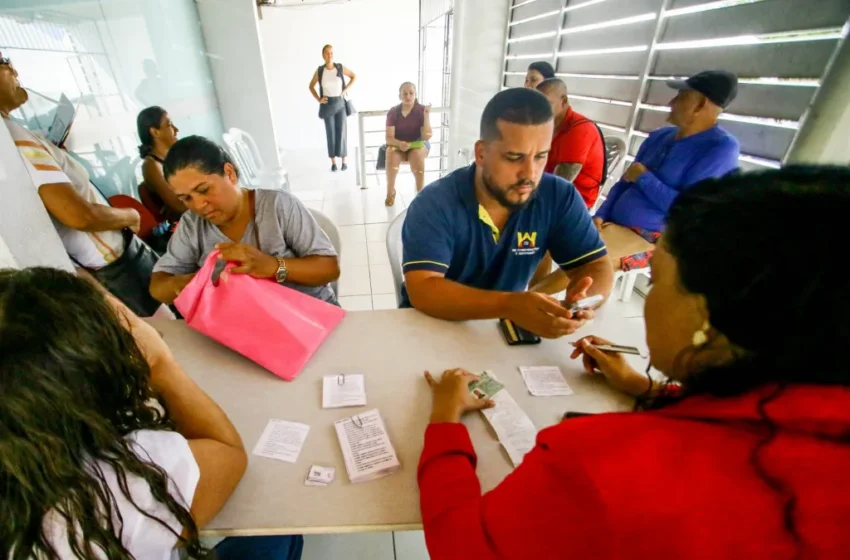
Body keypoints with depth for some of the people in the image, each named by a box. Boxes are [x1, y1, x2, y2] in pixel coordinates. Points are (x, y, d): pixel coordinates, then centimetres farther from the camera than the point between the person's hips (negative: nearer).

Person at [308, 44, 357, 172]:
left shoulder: (340, 68, -4)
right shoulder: (319, 71, -2)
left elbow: (354, 76, 10)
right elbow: (311, 86, 11)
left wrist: (346, 89, 0)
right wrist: (318, 99, -1)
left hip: (340, 103, 0)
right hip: (327, 105, 0)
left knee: (341, 132, -1)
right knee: (330, 133, 2)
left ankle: (344, 161, 7)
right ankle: (333, 162, 9)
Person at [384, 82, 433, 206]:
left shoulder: (422, 110, -10)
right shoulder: (393, 112, -9)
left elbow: (426, 137, -17)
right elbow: (389, 138, -12)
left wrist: (426, 116, -27)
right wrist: (400, 143, -33)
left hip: (418, 143, -1)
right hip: (397, 144, 1)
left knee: (417, 155, -36)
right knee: (391, 155, -33)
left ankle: (420, 191, -18)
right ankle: (390, 192, -12)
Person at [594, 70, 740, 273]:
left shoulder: (721, 148, -9)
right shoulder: (659, 136, 12)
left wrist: (644, 178, -10)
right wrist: (600, 216, -3)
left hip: (654, 239, -7)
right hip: (614, 224, 7)